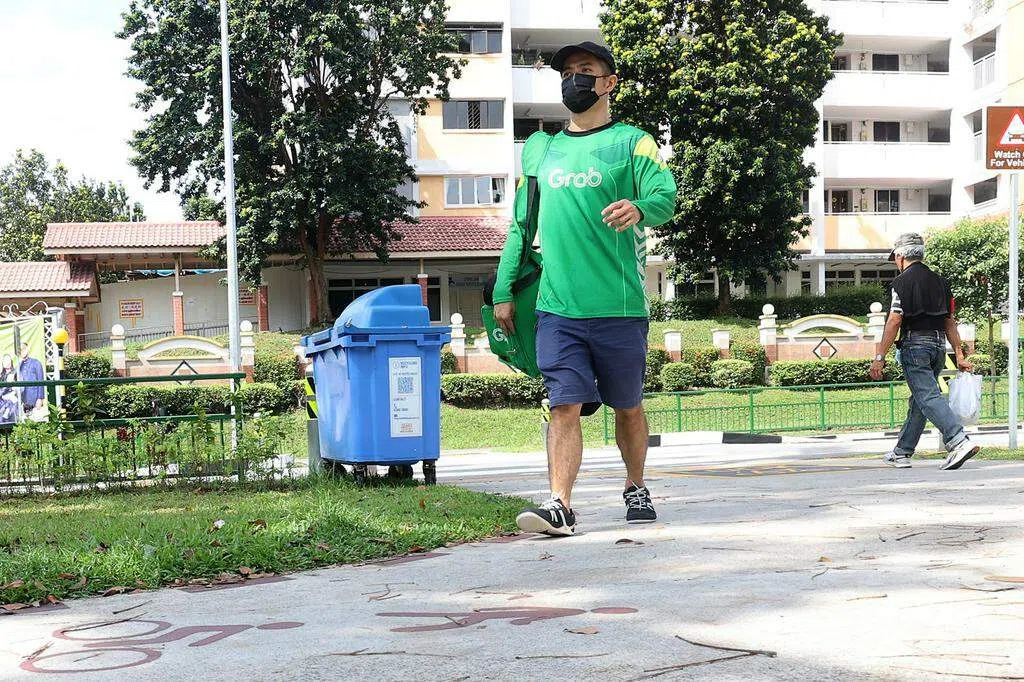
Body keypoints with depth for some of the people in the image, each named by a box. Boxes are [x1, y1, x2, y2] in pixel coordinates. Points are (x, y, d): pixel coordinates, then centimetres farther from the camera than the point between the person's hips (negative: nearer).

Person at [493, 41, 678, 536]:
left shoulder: (632, 142, 3)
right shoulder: (544, 150, 16)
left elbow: (666, 196, -14)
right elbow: (521, 225, 19)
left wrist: (640, 208, -37)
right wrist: (503, 291, 13)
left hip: (619, 307, -2)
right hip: (557, 308, 2)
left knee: (628, 406, 11)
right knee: (565, 405, -8)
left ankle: (636, 488, 30)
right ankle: (559, 505, -12)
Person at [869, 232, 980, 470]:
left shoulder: (902, 281, -6)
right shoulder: (939, 281, 15)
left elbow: (894, 321, -13)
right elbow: (950, 322, 15)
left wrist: (879, 357, -12)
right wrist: (959, 355, 15)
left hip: (915, 345, -7)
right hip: (939, 345, 8)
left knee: (928, 397, -13)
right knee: (919, 399, 14)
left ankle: (959, 442, -29)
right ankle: (902, 453, 22)